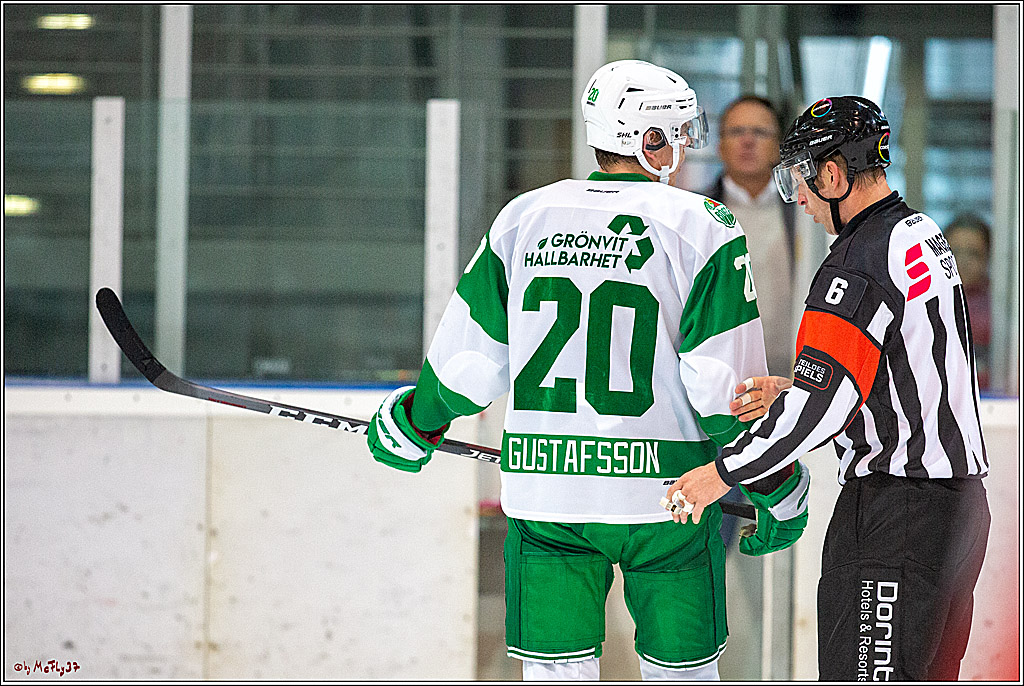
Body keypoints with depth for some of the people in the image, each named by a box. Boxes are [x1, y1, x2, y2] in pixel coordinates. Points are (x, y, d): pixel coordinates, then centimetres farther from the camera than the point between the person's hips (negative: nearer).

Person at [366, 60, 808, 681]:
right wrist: (780, 489, 1)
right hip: (664, 492, -3)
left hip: (542, 491, 3)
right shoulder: (703, 228, -5)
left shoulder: (523, 218, 5)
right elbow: (728, 385, -10)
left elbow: (467, 366, 8)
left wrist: (414, 421, 27)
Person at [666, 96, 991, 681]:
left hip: (894, 514, -10)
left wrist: (723, 473, -12)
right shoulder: (925, 236, 13)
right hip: (960, 501, 10)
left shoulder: (859, 264, -17)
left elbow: (822, 405, -22)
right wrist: (787, 392, 16)